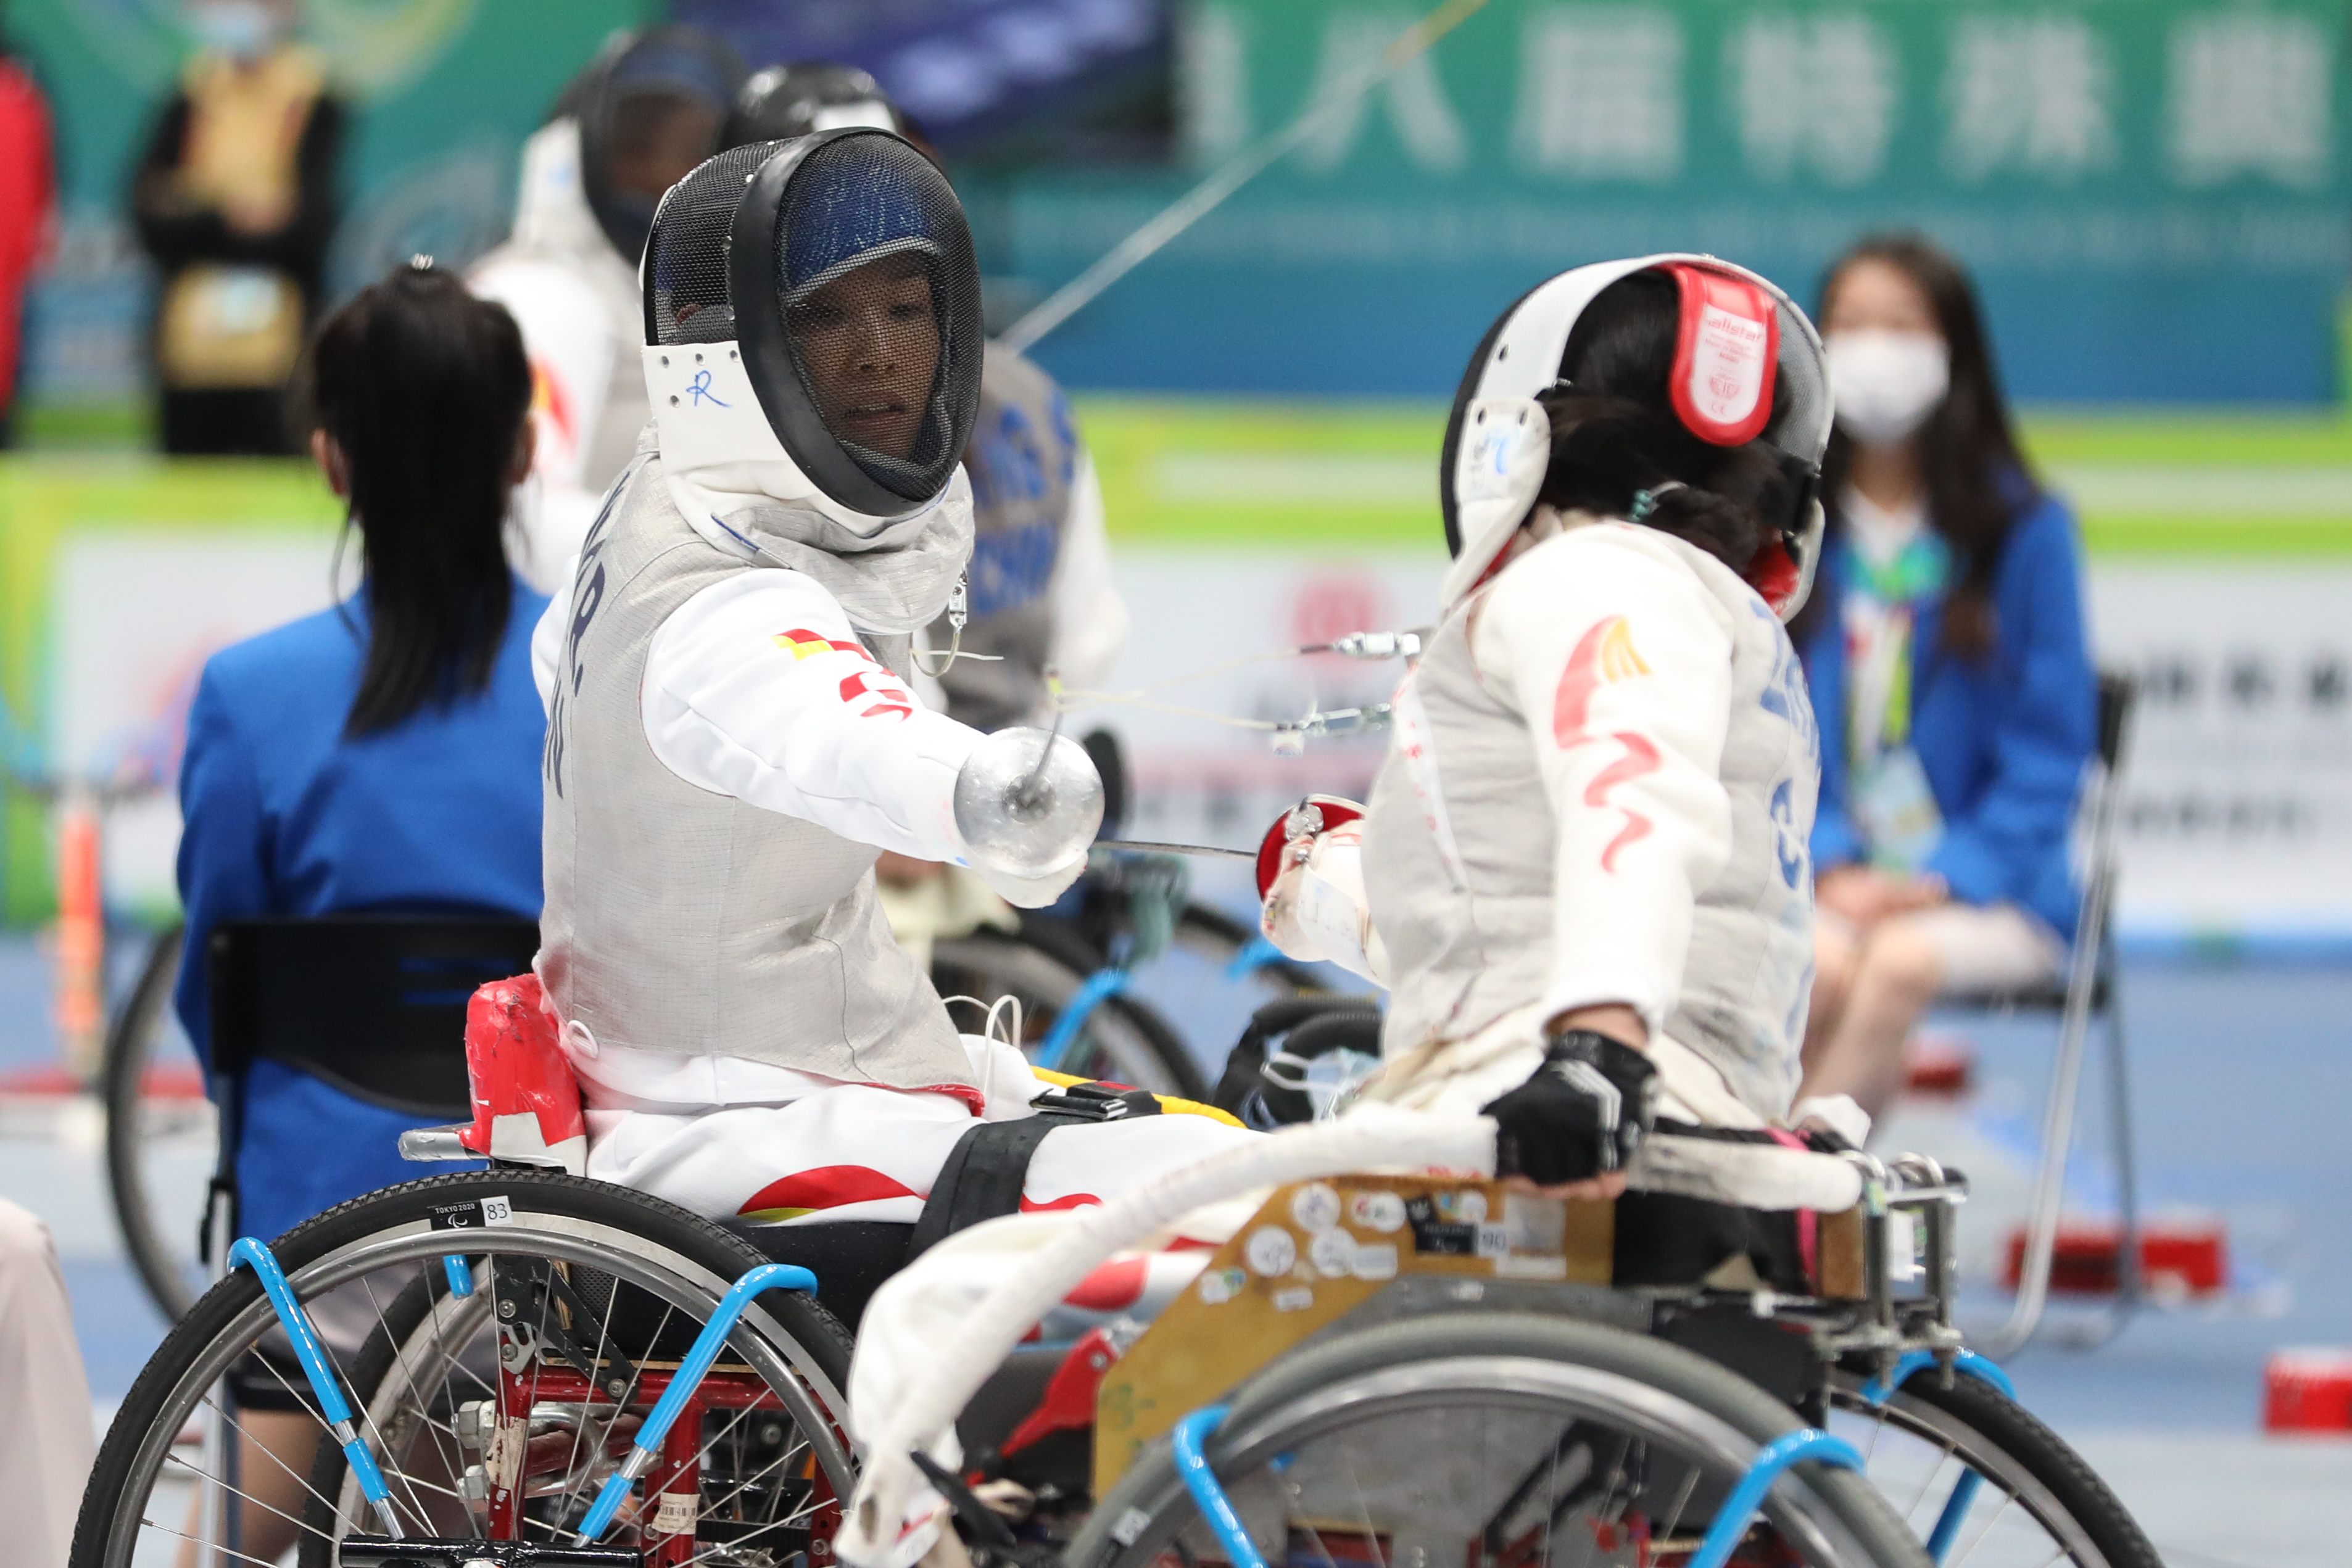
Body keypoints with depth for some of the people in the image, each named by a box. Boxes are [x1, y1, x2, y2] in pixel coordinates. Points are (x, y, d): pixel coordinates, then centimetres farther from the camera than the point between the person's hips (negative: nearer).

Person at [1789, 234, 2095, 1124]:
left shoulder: (2023, 528, 2)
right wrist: (1832, 868, -10)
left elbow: (2051, 747, 1)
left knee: (1900, 961, -33)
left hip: (1989, 892, -1)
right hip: (1825, 881, 1)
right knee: (1821, 965, -33)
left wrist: (1947, 878, -11)